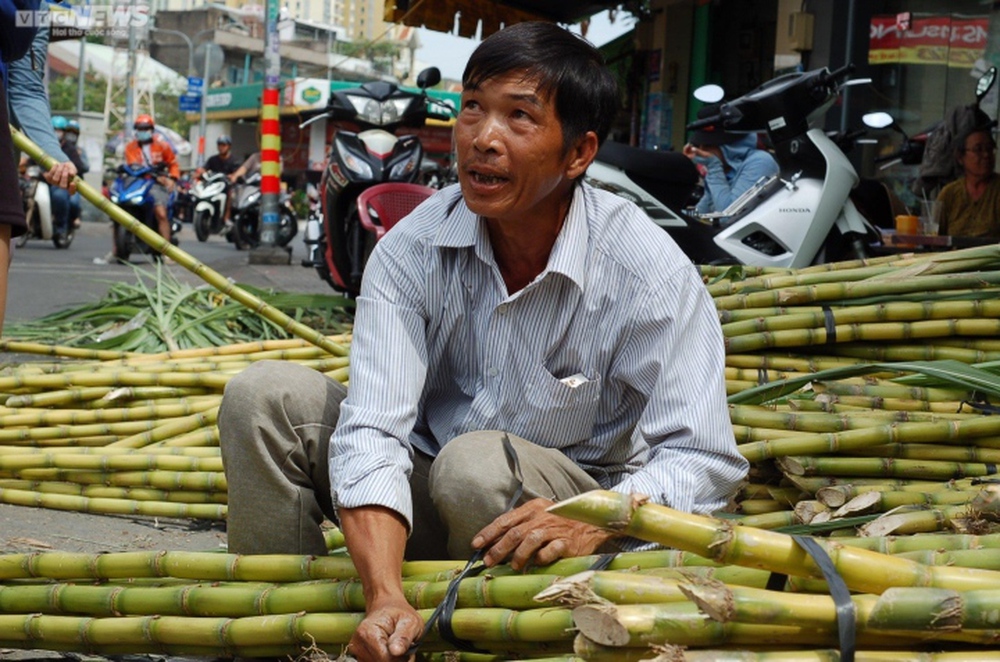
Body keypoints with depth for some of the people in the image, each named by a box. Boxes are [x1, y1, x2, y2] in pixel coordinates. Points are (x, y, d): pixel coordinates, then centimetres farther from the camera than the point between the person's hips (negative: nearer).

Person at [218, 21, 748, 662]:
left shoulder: (649, 272, -20)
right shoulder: (412, 252, -14)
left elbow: (703, 460, -23)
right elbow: (373, 432, -24)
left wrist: (595, 523, -43)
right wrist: (386, 597, -41)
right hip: (429, 510, 3)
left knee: (478, 464, -35)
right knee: (267, 396, -15)